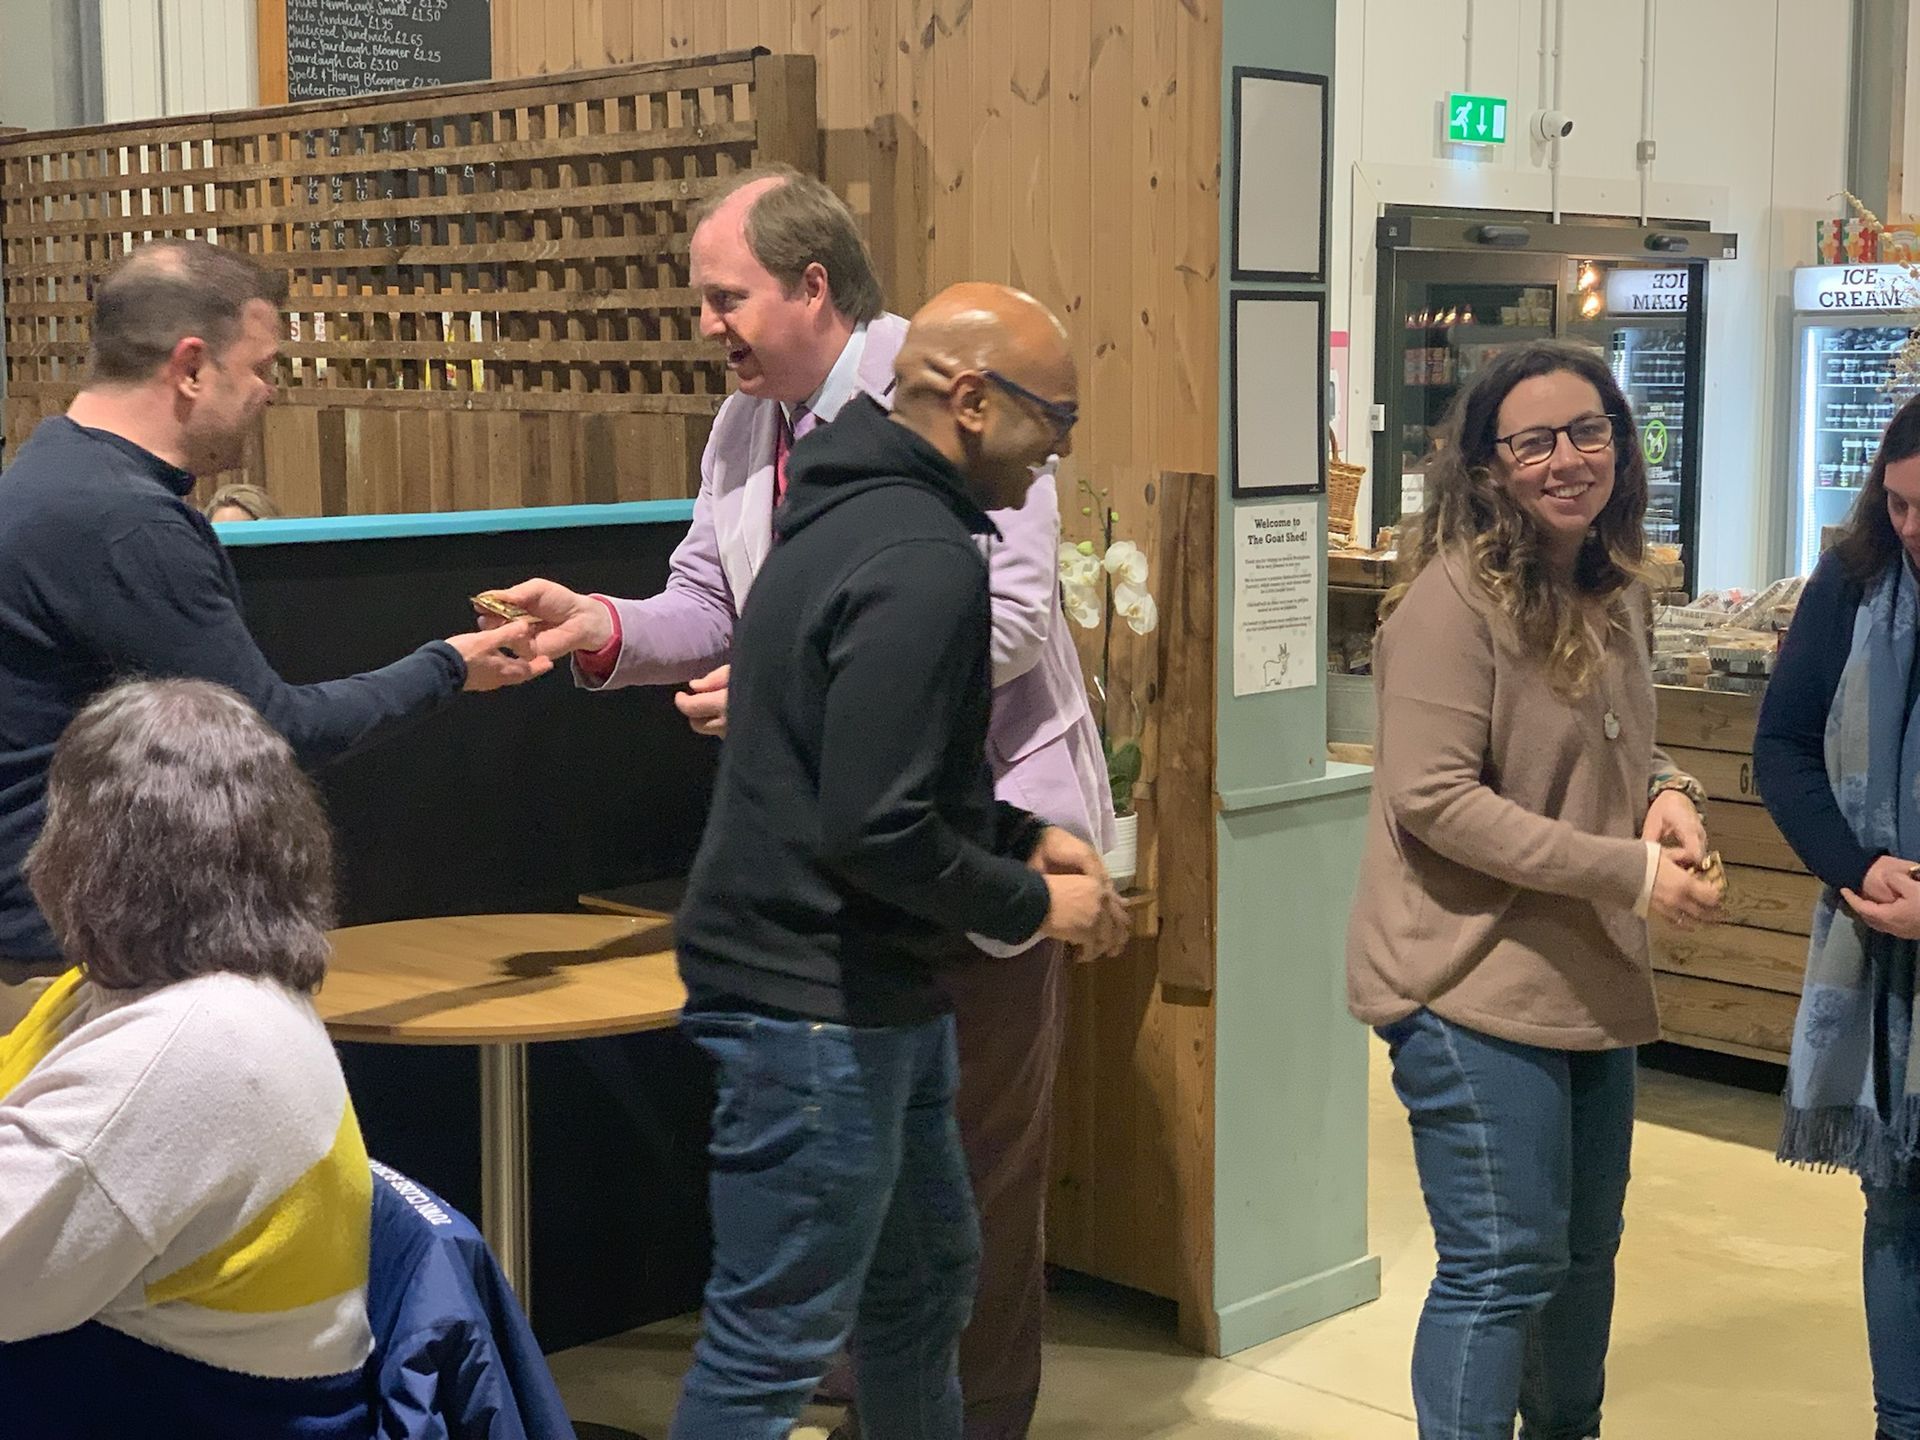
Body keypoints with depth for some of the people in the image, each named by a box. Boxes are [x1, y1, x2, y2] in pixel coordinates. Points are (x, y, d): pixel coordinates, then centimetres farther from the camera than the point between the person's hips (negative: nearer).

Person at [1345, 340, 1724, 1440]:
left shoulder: (1617, 592, 8)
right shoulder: (1454, 597, -17)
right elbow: (1434, 797, -23)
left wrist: (1669, 793, -4)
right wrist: (1633, 872, -22)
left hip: (1594, 978, 9)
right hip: (1475, 984, -8)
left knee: (1585, 1250, 21)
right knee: (1505, 1270, -3)